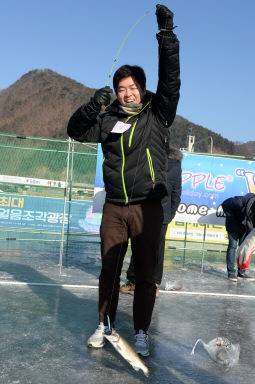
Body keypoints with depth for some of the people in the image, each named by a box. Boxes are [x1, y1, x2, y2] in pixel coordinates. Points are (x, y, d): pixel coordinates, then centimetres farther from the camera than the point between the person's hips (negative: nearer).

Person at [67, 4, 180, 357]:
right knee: (109, 270, 10)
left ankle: (141, 332, 20)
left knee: (145, 273, 5)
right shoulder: (108, 120, 8)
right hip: (114, 208, 2)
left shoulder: (157, 114, 3)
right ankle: (105, 325, 27)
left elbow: (170, 78, -7)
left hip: (148, 208, -2)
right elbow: (75, 130, 5)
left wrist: (167, 34, -14)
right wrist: (93, 105, -12)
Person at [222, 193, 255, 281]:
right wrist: (231, 217, -22)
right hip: (234, 225, -4)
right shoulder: (240, 202, -39)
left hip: (246, 227, 5)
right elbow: (225, 204, -22)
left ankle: (241, 272, 15)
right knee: (233, 246, -7)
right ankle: (231, 272, -5)